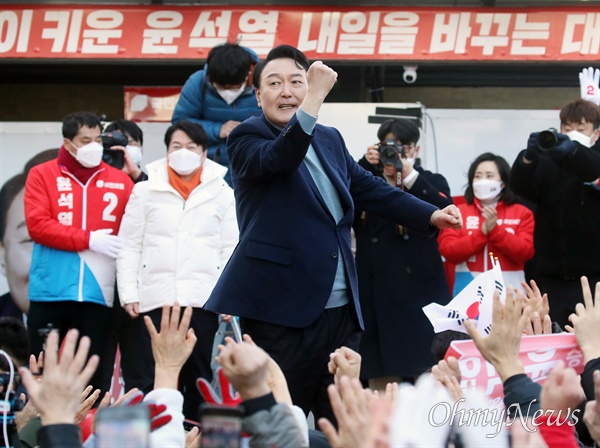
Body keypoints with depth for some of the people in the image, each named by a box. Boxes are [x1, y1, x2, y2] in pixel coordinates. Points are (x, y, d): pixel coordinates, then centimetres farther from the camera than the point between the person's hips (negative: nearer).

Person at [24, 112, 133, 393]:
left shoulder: (120, 181, 11)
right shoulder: (42, 175, 6)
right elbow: (37, 225, -7)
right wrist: (88, 239, -12)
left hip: (98, 293, 1)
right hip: (51, 291, -1)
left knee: (91, 375, 3)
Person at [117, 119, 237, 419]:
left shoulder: (222, 194, 9)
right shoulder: (145, 191, 8)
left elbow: (231, 249, 7)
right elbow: (129, 246, 6)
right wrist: (128, 293, -3)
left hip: (203, 301, 1)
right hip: (155, 300, -1)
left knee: (200, 379, 5)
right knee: (156, 381, -2)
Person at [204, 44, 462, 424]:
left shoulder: (330, 140, 17)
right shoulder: (247, 138, -3)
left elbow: (371, 189, 24)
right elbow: (278, 159, -23)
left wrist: (431, 215, 12)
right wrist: (315, 101, -36)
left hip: (340, 311, 6)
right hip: (280, 313, -6)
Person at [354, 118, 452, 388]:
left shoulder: (431, 183, 11)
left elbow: (445, 211, -9)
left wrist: (410, 176, -13)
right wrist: (364, 165, -10)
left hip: (419, 289, -2)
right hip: (376, 293, 2)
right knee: (380, 381, 1)